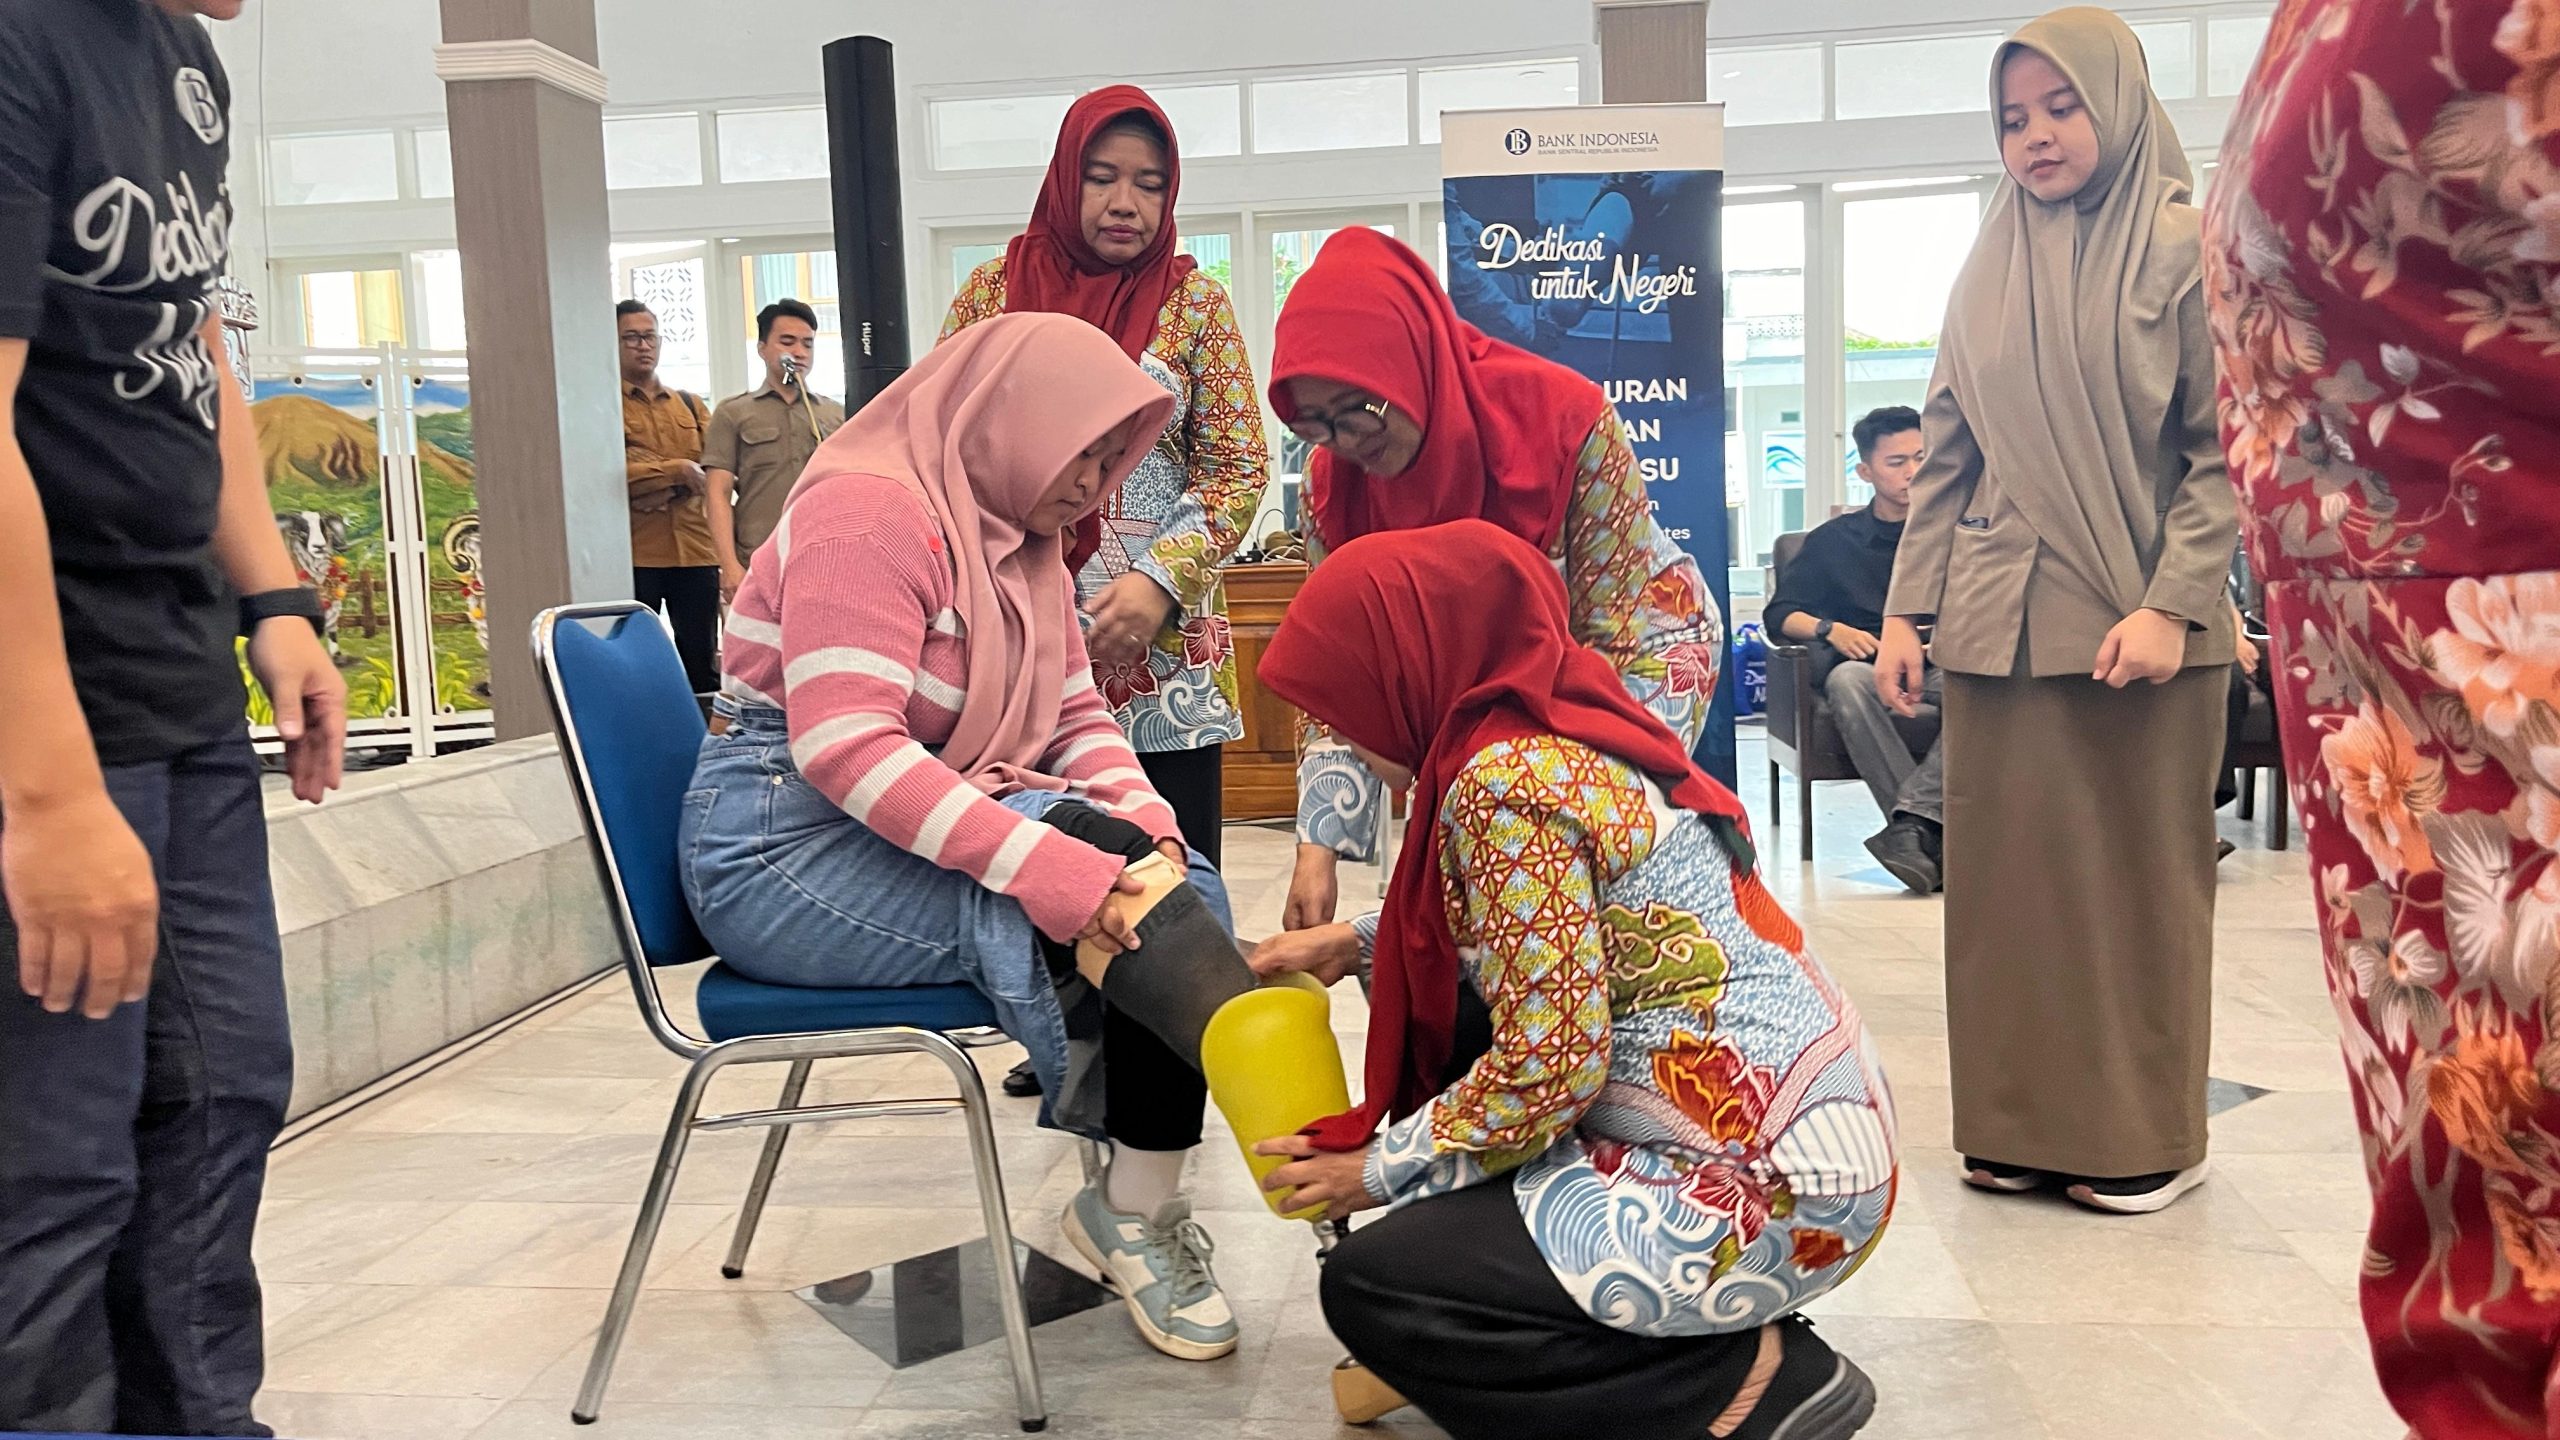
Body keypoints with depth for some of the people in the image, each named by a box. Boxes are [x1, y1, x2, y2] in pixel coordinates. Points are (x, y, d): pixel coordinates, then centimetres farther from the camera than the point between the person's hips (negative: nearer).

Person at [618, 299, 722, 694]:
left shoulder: (690, 404, 17)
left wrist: (667, 491, -11)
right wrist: (678, 470, -10)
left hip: (695, 550, 4)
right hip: (634, 554, -3)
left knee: (702, 662, 6)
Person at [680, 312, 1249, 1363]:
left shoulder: (1023, 543, 14)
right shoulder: (871, 508, -15)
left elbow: (1075, 716, 12)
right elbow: (844, 744, -26)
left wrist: (1147, 822, -10)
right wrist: (1038, 860, -35)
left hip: (916, 828, 9)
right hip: (782, 847, -8)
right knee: (1070, 891, -27)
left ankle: (1143, 1206, -11)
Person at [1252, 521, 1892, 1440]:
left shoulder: (1505, 778, -19)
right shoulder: (1559, 724, 9)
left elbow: (1551, 1067, -20)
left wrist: (1379, 1169, -6)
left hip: (1771, 1187, -10)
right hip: (1793, 1120, 10)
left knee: (1370, 1287, -7)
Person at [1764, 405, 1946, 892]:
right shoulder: (1834, 540, 18)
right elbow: (1779, 615, 12)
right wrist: (1830, 628, -9)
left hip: (1945, 669, 0)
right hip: (1869, 666, 0)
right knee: (1847, 680, -37)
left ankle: (1912, 822, -47)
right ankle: (1936, 837, -43)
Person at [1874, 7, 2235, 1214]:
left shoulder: (2184, 251, 0)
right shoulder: (1988, 273, 12)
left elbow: (2223, 447, -5)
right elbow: (1944, 456, 10)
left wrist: (2172, 602, -15)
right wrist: (1905, 609, 3)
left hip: (2137, 620, -4)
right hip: (1998, 620, 4)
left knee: (2139, 873, 4)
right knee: (2006, 869, 5)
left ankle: (2146, 1135, 17)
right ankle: (2024, 1125, 17)